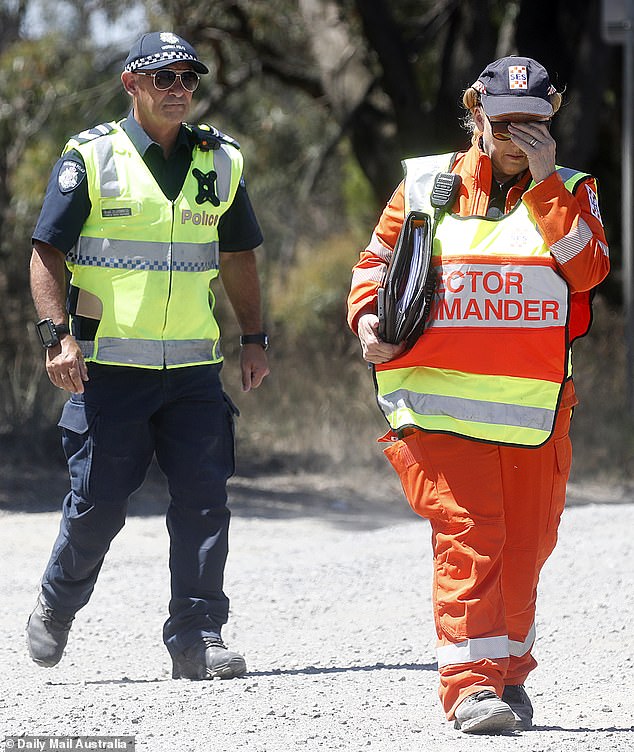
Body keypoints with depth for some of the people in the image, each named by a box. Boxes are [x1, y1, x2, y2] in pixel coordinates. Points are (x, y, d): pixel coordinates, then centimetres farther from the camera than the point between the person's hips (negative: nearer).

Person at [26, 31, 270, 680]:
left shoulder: (220, 161, 11)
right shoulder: (91, 158, -2)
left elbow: (237, 258, 20)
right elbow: (47, 252, -3)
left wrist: (253, 339, 13)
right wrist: (58, 336, -13)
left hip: (194, 367, 3)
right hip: (108, 368, -3)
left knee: (203, 498, -5)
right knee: (98, 503, 1)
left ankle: (197, 637, 0)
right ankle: (55, 611, 25)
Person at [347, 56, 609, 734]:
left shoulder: (570, 193, 10)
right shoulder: (426, 186, 9)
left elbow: (588, 269, -8)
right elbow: (378, 260, 16)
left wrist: (544, 181, -12)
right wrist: (368, 320, -4)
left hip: (536, 408, 2)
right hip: (442, 401, -2)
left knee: (523, 548, 10)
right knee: (467, 537, -14)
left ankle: (507, 671, 28)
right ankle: (469, 685, -17)